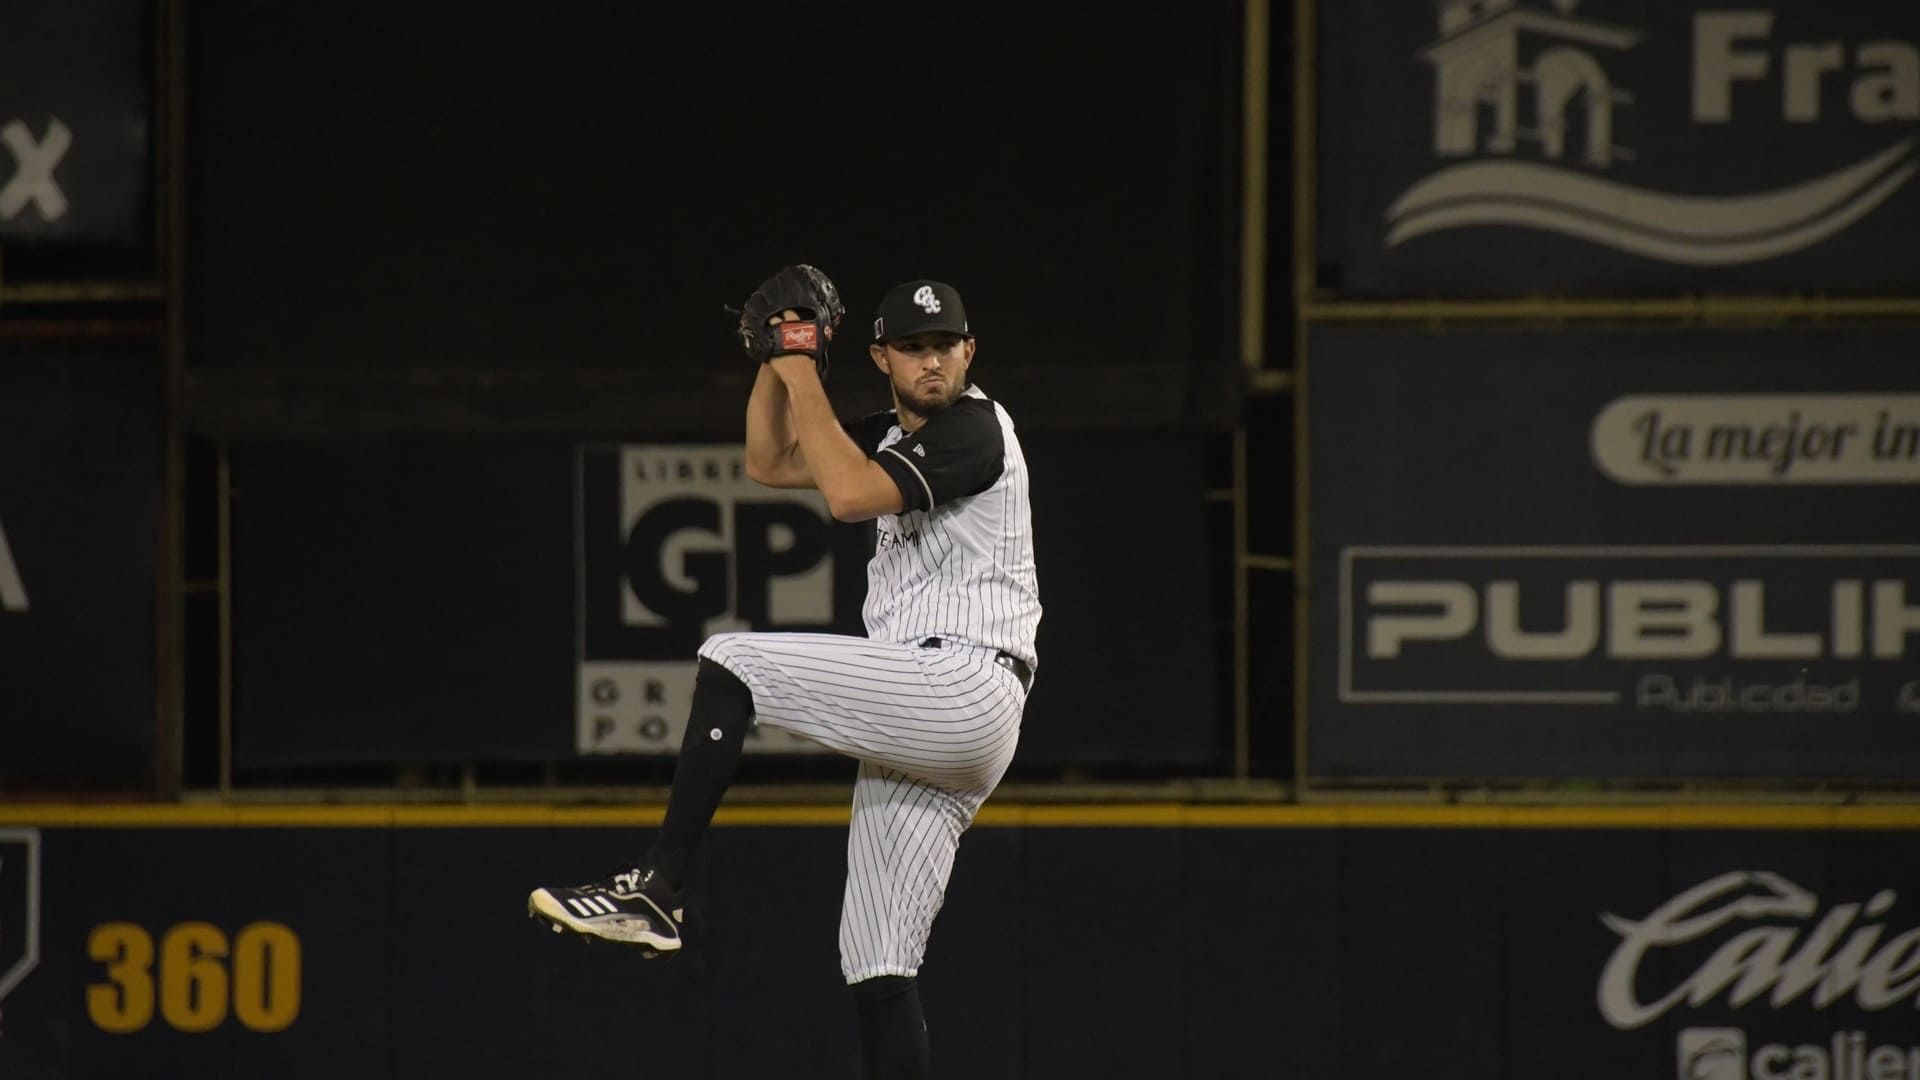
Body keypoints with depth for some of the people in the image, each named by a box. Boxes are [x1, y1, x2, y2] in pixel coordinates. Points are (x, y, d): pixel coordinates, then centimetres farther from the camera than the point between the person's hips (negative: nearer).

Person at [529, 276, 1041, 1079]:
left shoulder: (975, 427, -5)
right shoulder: (895, 437, 23)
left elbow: (848, 495, -18)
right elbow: (771, 463, 28)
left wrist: (804, 380, -9)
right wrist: (776, 363, 14)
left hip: (962, 688, -10)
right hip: (919, 728, 10)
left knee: (731, 664, -16)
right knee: (878, 970, 4)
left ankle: (655, 891, -20)